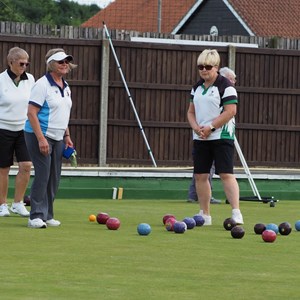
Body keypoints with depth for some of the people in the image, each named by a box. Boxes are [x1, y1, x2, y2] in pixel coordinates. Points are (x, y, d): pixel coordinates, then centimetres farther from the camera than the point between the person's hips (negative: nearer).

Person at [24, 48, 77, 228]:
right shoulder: (43, 85, -12)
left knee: (54, 178, 7)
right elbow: (31, 113, -17)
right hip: (40, 136, -8)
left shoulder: (66, 87, 13)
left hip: (58, 138, 8)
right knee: (43, 175, -13)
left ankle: (47, 215, 15)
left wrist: (67, 136, 17)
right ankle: (36, 216, -9)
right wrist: (41, 139, -22)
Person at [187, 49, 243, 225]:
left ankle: (236, 213, -17)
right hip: (201, 138, 7)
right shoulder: (197, 87, 14)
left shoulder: (225, 86, -8)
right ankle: (205, 215, 15)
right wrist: (196, 127, -4)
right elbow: (191, 112, 17)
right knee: (200, 176, 7)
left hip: (221, 136, -7)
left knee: (226, 174, -14)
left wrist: (210, 127, -18)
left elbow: (230, 111, -16)